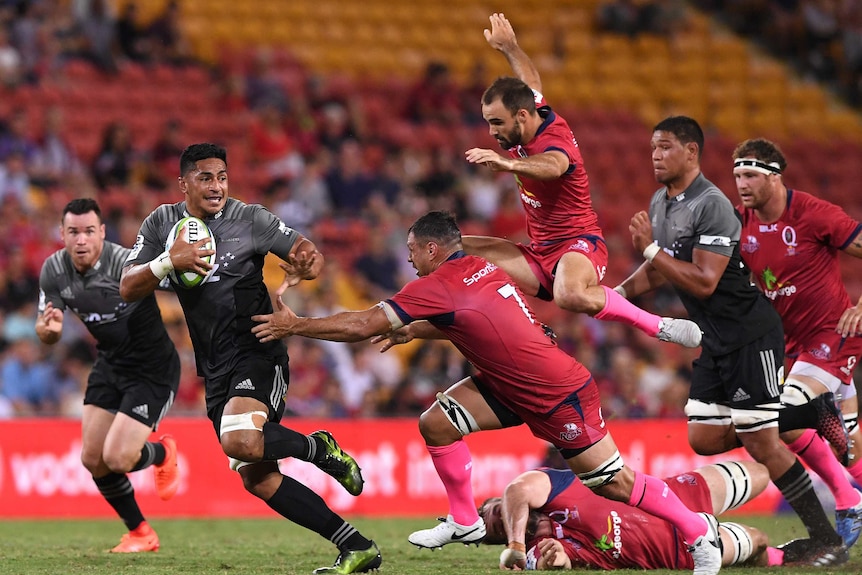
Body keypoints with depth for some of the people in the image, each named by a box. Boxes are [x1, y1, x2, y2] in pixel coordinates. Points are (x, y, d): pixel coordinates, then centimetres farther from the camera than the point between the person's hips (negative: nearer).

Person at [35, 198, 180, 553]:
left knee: (117, 458, -14)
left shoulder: (126, 263, -28)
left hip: (152, 367, -6)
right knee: (92, 459, 3)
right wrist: (48, 329, -22)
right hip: (109, 363, 6)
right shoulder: (54, 271, -8)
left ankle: (162, 453, 23)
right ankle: (140, 533, 24)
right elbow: (48, 335, 2)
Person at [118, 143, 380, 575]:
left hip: (258, 352, -5)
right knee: (258, 480, 0)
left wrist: (304, 266, -24)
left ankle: (319, 448, -5)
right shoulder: (162, 223, 6)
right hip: (216, 371, 5)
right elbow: (128, 289, 0)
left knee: (239, 441, -32)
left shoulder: (250, 219, -4)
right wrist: (170, 261, -17)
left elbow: (312, 256, 1)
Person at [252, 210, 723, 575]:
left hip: (560, 395, -9)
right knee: (436, 423, 0)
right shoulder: (480, 268, 3)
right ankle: (464, 522, 15)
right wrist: (412, 331, 13)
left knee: (612, 482, -2)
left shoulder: (440, 286, -22)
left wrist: (293, 326, -12)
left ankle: (700, 533, 12)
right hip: (513, 383, 9)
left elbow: (361, 326, -20)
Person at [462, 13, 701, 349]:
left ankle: (660, 327, -24)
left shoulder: (553, 140, -20)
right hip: (539, 255, 9)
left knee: (571, 296, -43)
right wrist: (508, 47, 47)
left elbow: (551, 165, -47)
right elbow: (530, 81, 29)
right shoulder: (529, 118, 5)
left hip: (577, 245, -9)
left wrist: (508, 163, -67)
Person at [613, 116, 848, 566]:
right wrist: (616, 293, 8)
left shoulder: (712, 206, -19)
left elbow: (703, 282, -26)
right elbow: (657, 272, 22)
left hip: (750, 334, -9)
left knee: (760, 444, -9)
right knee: (704, 439, 6)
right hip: (717, 341, 9)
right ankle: (810, 417, 21)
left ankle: (828, 541, -1)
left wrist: (650, 247, -22)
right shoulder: (660, 203, 9)